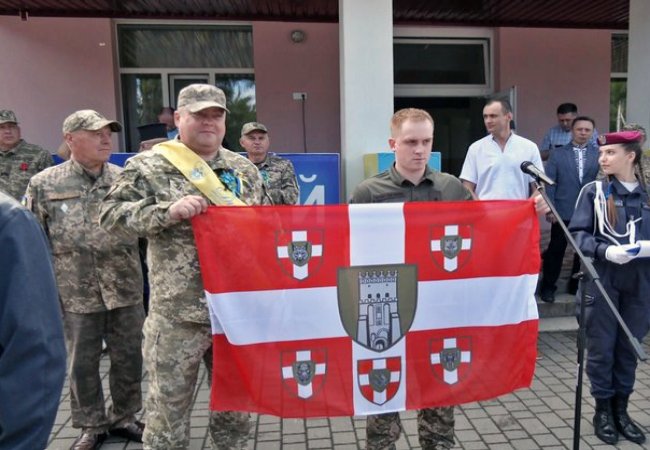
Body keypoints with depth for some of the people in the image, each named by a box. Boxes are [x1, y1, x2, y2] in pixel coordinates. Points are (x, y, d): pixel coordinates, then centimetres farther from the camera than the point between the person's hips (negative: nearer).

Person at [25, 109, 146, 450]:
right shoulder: (44, 184, 0)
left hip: (126, 289, 1)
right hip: (76, 292, -1)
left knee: (128, 357, 13)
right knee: (82, 363, 12)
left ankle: (124, 418, 34)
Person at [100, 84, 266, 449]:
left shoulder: (244, 168, 9)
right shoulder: (150, 166, -3)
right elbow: (111, 215, -8)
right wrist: (168, 211, -20)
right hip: (178, 311, -3)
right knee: (170, 402, 10)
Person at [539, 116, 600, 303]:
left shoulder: (599, 153, 6)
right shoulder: (558, 153, 2)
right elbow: (549, 182, -2)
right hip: (563, 211, -2)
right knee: (556, 250, 4)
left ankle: (577, 285, 28)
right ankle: (548, 286, 17)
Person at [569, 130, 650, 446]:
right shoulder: (593, 191, -2)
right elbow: (577, 234, -6)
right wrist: (605, 250, -22)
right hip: (602, 281, -2)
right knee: (601, 347, 6)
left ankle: (621, 409, 29)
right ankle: (603, 410, 23)